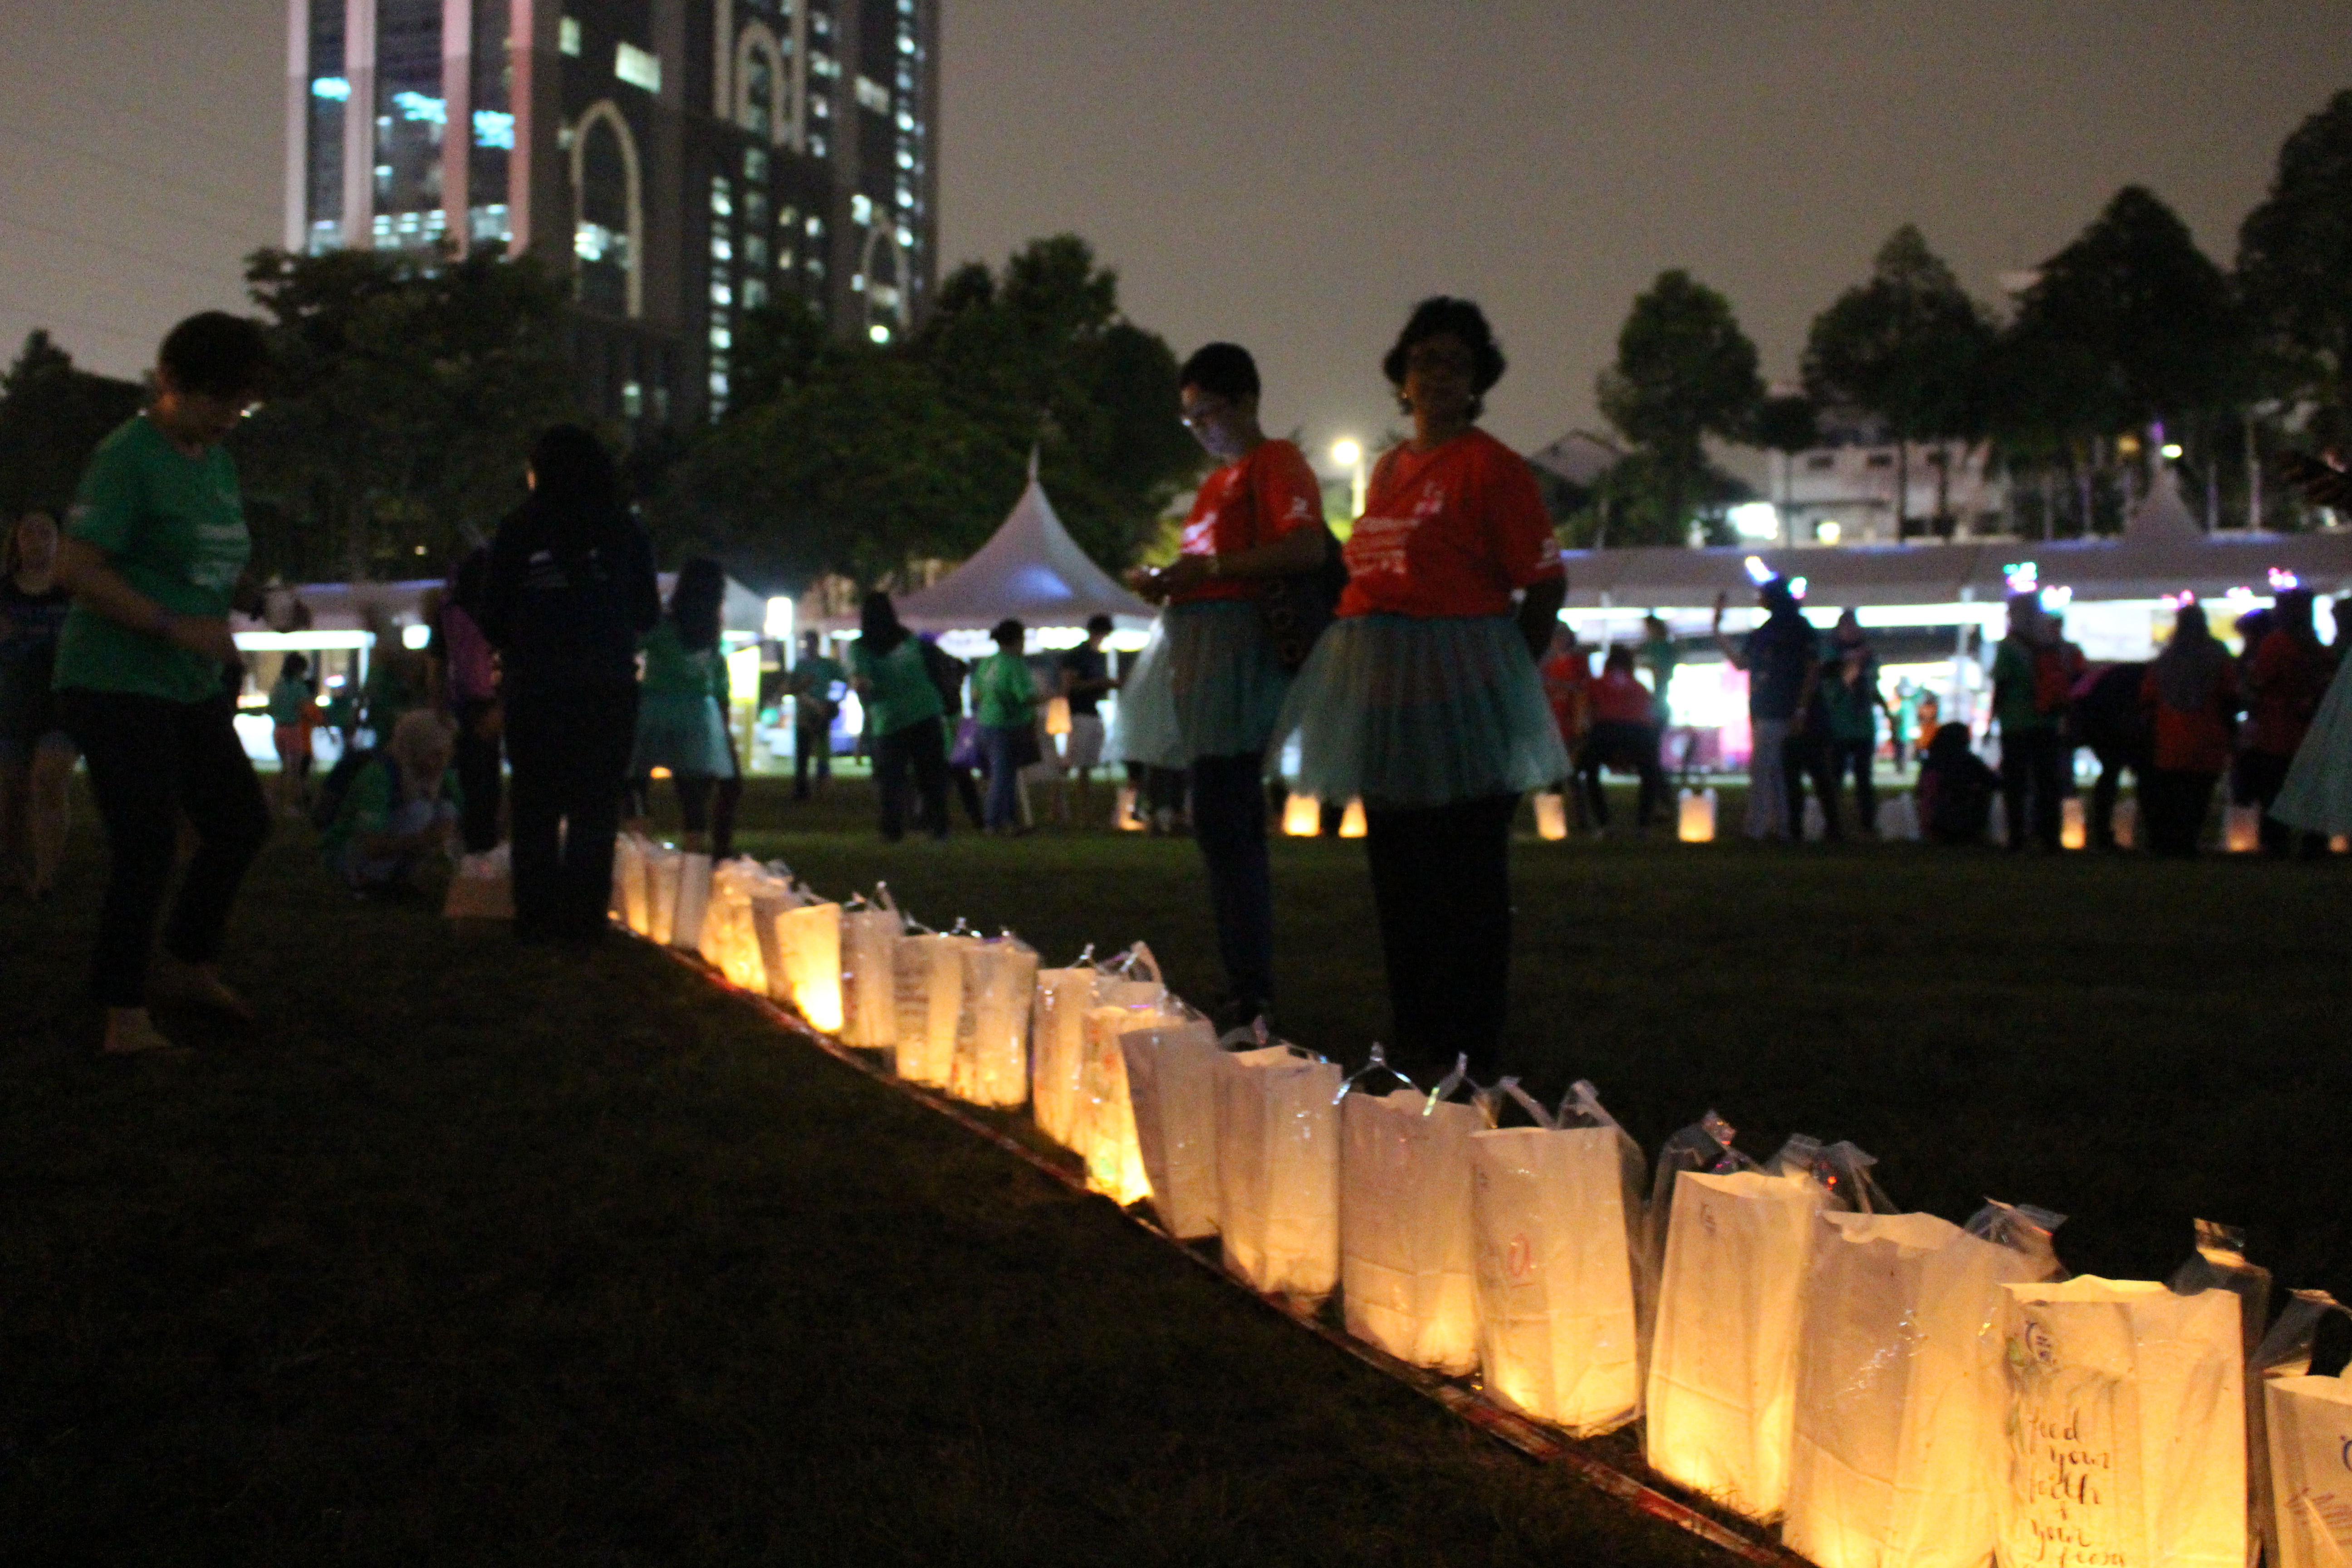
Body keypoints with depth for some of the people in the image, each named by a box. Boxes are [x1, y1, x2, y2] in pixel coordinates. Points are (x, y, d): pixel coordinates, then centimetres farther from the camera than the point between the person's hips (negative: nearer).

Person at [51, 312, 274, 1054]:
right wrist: (174, 626, -22)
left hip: (191, 686, 9)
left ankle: (186, 966, 31)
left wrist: (216, 639, 13)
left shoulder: (217, 462, 13)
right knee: (147, 845, -10)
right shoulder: (129, 457, -13)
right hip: (116, 682, -9)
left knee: (242, 824, 12)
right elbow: (76, 568, -19)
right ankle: (124, 1018, 1)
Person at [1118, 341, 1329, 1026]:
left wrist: (1207, 567, -18)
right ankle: (1245, 989, 15)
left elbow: (1308, 549, -19)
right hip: (1194, 651, 10)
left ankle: (1252, 996, -11)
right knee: (1223, 824, 9)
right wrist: (1167, 580, 12)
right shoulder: (1219, 479, 24)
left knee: (1226, 823, -13)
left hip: (1235, 653, -10)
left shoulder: (1277, 463, -4)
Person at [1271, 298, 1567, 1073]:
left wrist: (1501, 673, -5)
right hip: (1380, 690, 8)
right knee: (1397, 869, 14)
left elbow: (1546, 584, -7)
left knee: (1466, 877, -2)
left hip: (1456, 688, -8)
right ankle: (1413, 1039, 26)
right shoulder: (1387, 468, 15)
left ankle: (1470, 1050, 7)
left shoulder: (1492, 467, -6)